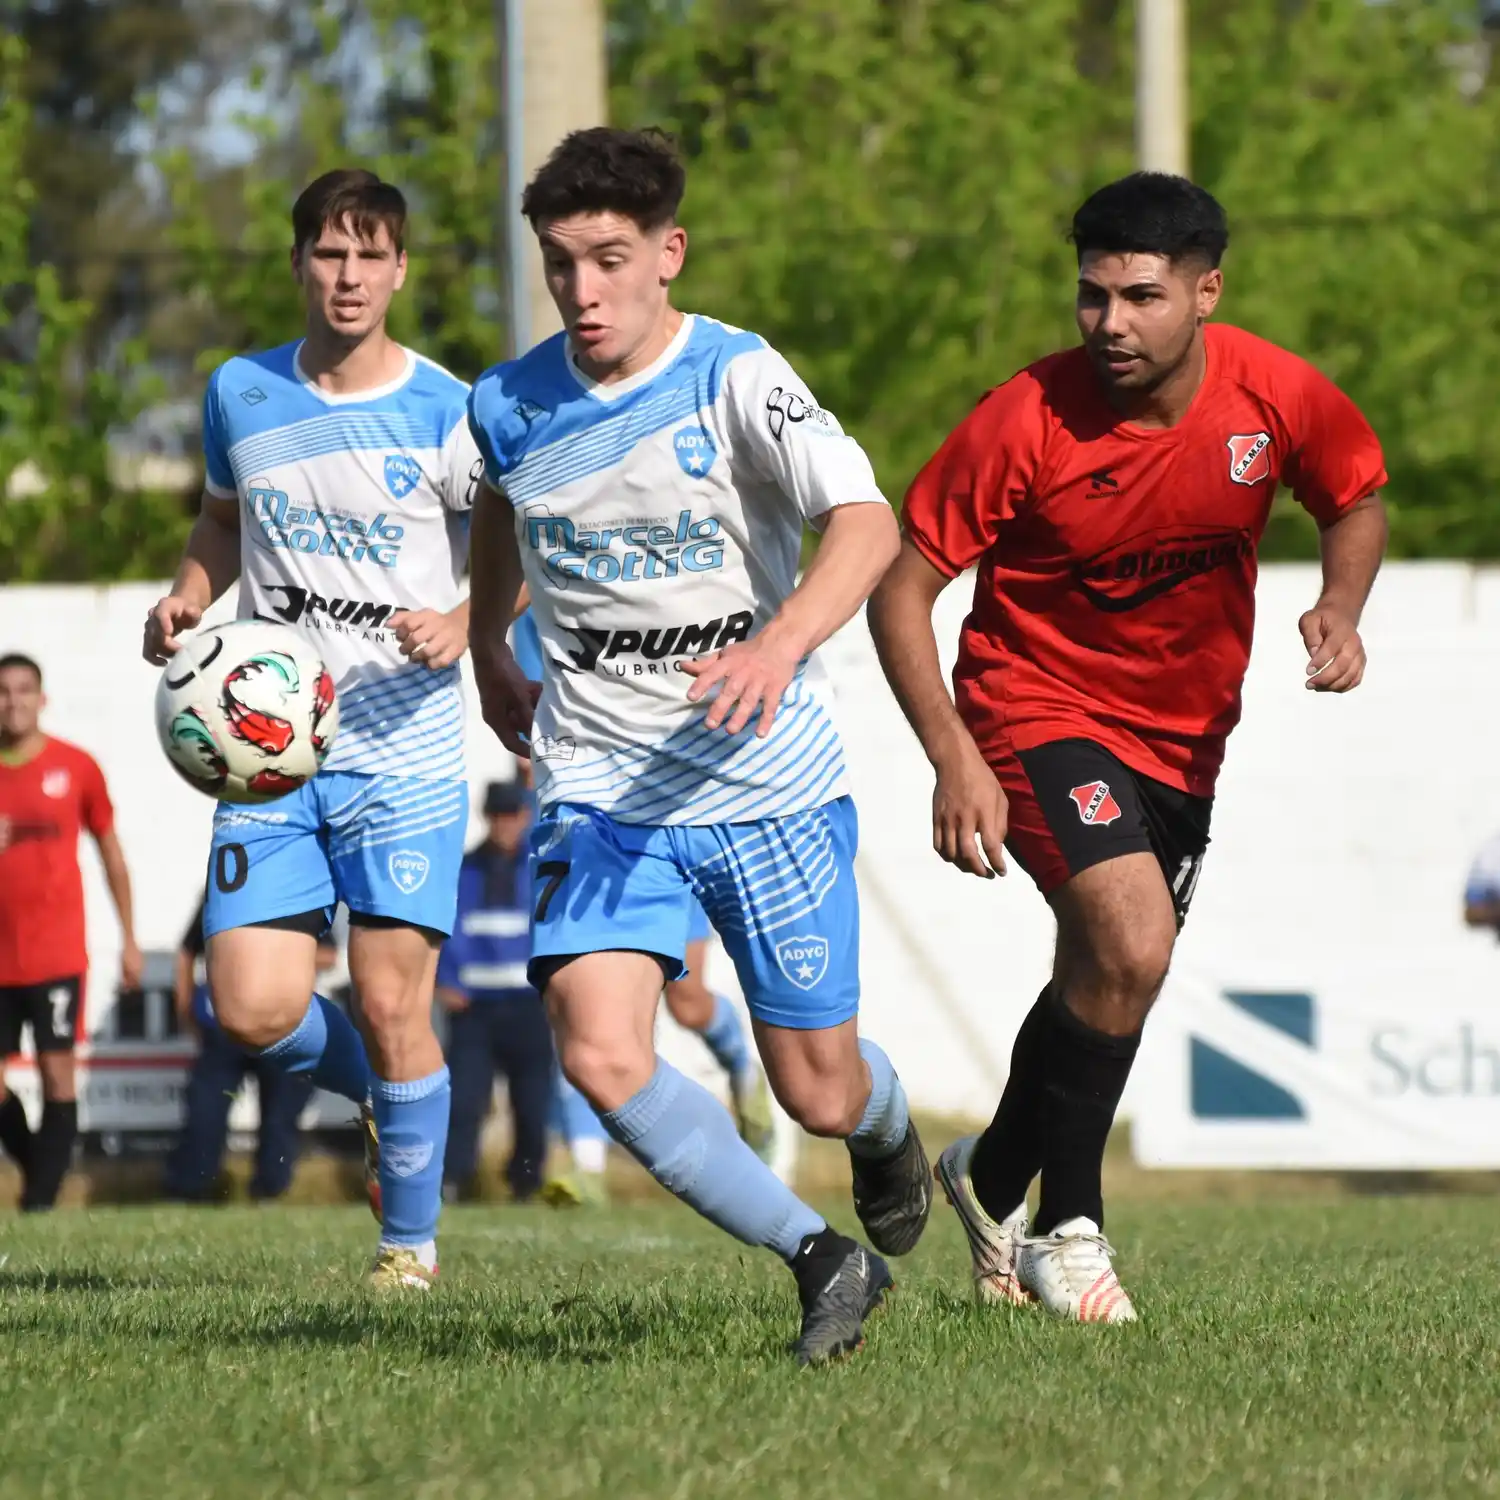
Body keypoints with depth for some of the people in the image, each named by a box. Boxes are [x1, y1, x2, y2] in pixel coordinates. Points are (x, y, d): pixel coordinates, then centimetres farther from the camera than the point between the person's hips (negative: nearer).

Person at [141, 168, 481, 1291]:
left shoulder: (448, 415, -4)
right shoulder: (240, 396, 7)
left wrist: (462, 627, -18)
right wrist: (187, 599, 5)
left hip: (404, 748, -3)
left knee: (392, 1007, -7)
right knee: (255, 1013, -7)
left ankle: (411, 1240, 12)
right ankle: (376, 1088, 27)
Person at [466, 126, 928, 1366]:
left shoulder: (735, 378, -13)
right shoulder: (509, 406, 0)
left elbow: (867, 524, -27)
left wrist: (782, 641, -45)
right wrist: (488, 655, 33)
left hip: (771, 790, -3)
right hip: (600, 789, 3)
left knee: (820, 1094, 4)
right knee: (600, 1054, -21)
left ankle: (889, 1130, 45)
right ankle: (821, 1262, -6)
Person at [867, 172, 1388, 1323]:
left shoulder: (1276, 396, -13)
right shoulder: (1025, 423, -23)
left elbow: (1358, 501, 9)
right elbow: (902, 589, -16)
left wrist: (1340, 610, -12)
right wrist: (956, 760, -26)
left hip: (1184, 735, 5)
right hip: (1041, 712, -5)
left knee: (1104, 988, 15)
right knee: (1131, 948, -25)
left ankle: (995, 1176, 44)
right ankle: (1066, 1227, -7)